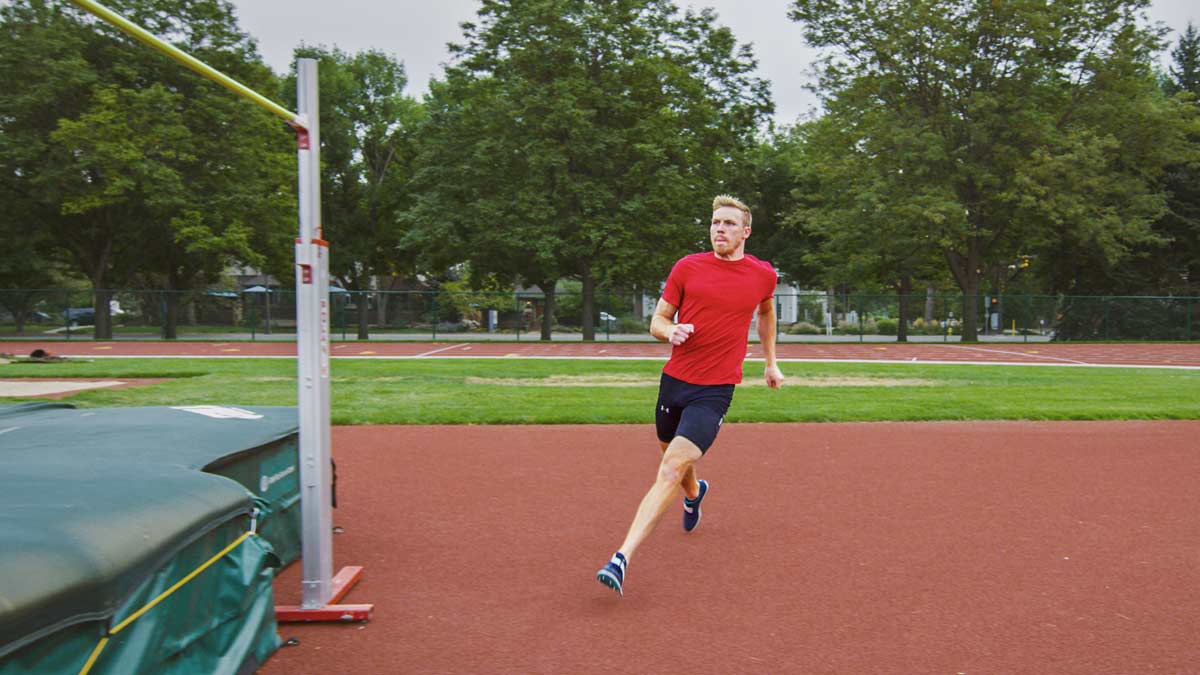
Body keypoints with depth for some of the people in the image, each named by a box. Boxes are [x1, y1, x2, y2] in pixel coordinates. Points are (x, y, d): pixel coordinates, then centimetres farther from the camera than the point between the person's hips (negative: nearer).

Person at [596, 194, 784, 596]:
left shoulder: (763, 274, 2)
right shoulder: (687, 267, 1)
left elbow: (766, 312, 24)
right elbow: (657, 321, 6)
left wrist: (770, 361, 29)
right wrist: (670, 330, -18)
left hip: (715, 390, -3)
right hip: (674, 379, 3)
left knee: (672, 470, -17)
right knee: (672, 455, 20)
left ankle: (622, 558, -19)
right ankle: (694, 493, 57)